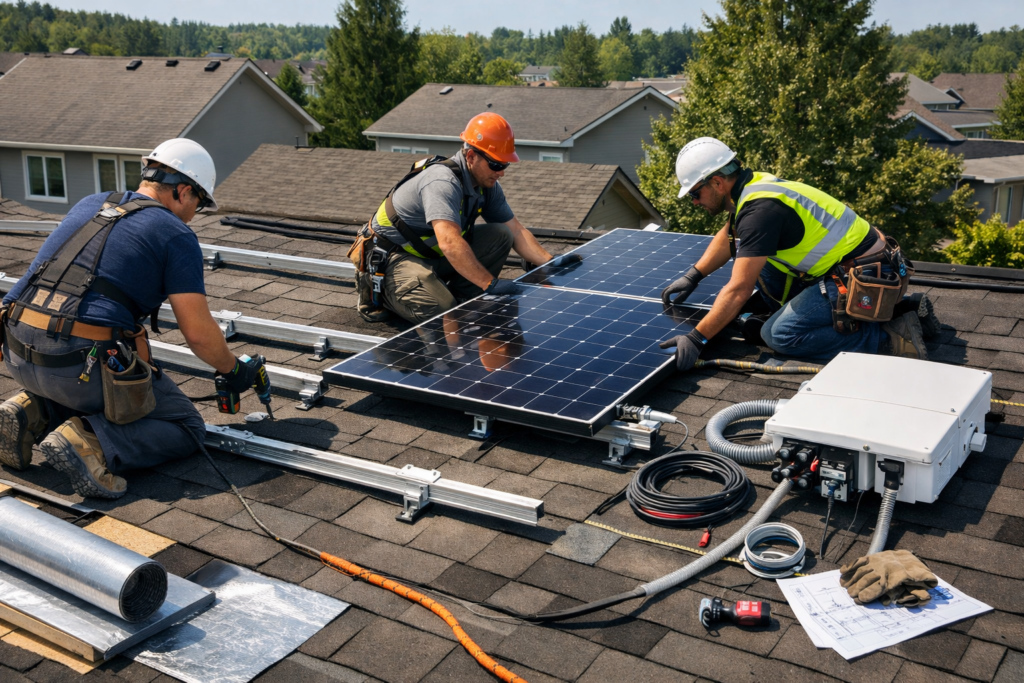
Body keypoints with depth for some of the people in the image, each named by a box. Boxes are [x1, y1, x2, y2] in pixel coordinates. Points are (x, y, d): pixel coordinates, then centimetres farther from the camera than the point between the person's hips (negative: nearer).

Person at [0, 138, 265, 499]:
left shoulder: (89, 204, 21)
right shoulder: (177, 236, 0)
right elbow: (198, 333, -6)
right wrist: (234, 370, 16)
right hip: (84, 361, -7)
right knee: (186, 429, 8)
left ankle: (33, 414, 10)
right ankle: (89, 441, -15)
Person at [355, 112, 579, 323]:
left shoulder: (487, 185, -2)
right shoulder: (443, 181, -30)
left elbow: (516, 230, 2)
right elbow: (450, 243, -42)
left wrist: (549, 262, -12)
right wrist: (491, 284, -43)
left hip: (434, 255, 8)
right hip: (394, 258, -8)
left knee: (500, 235, -6)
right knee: (440, 310, -30)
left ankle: (460, 298, 0)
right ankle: (377, 289, -5)